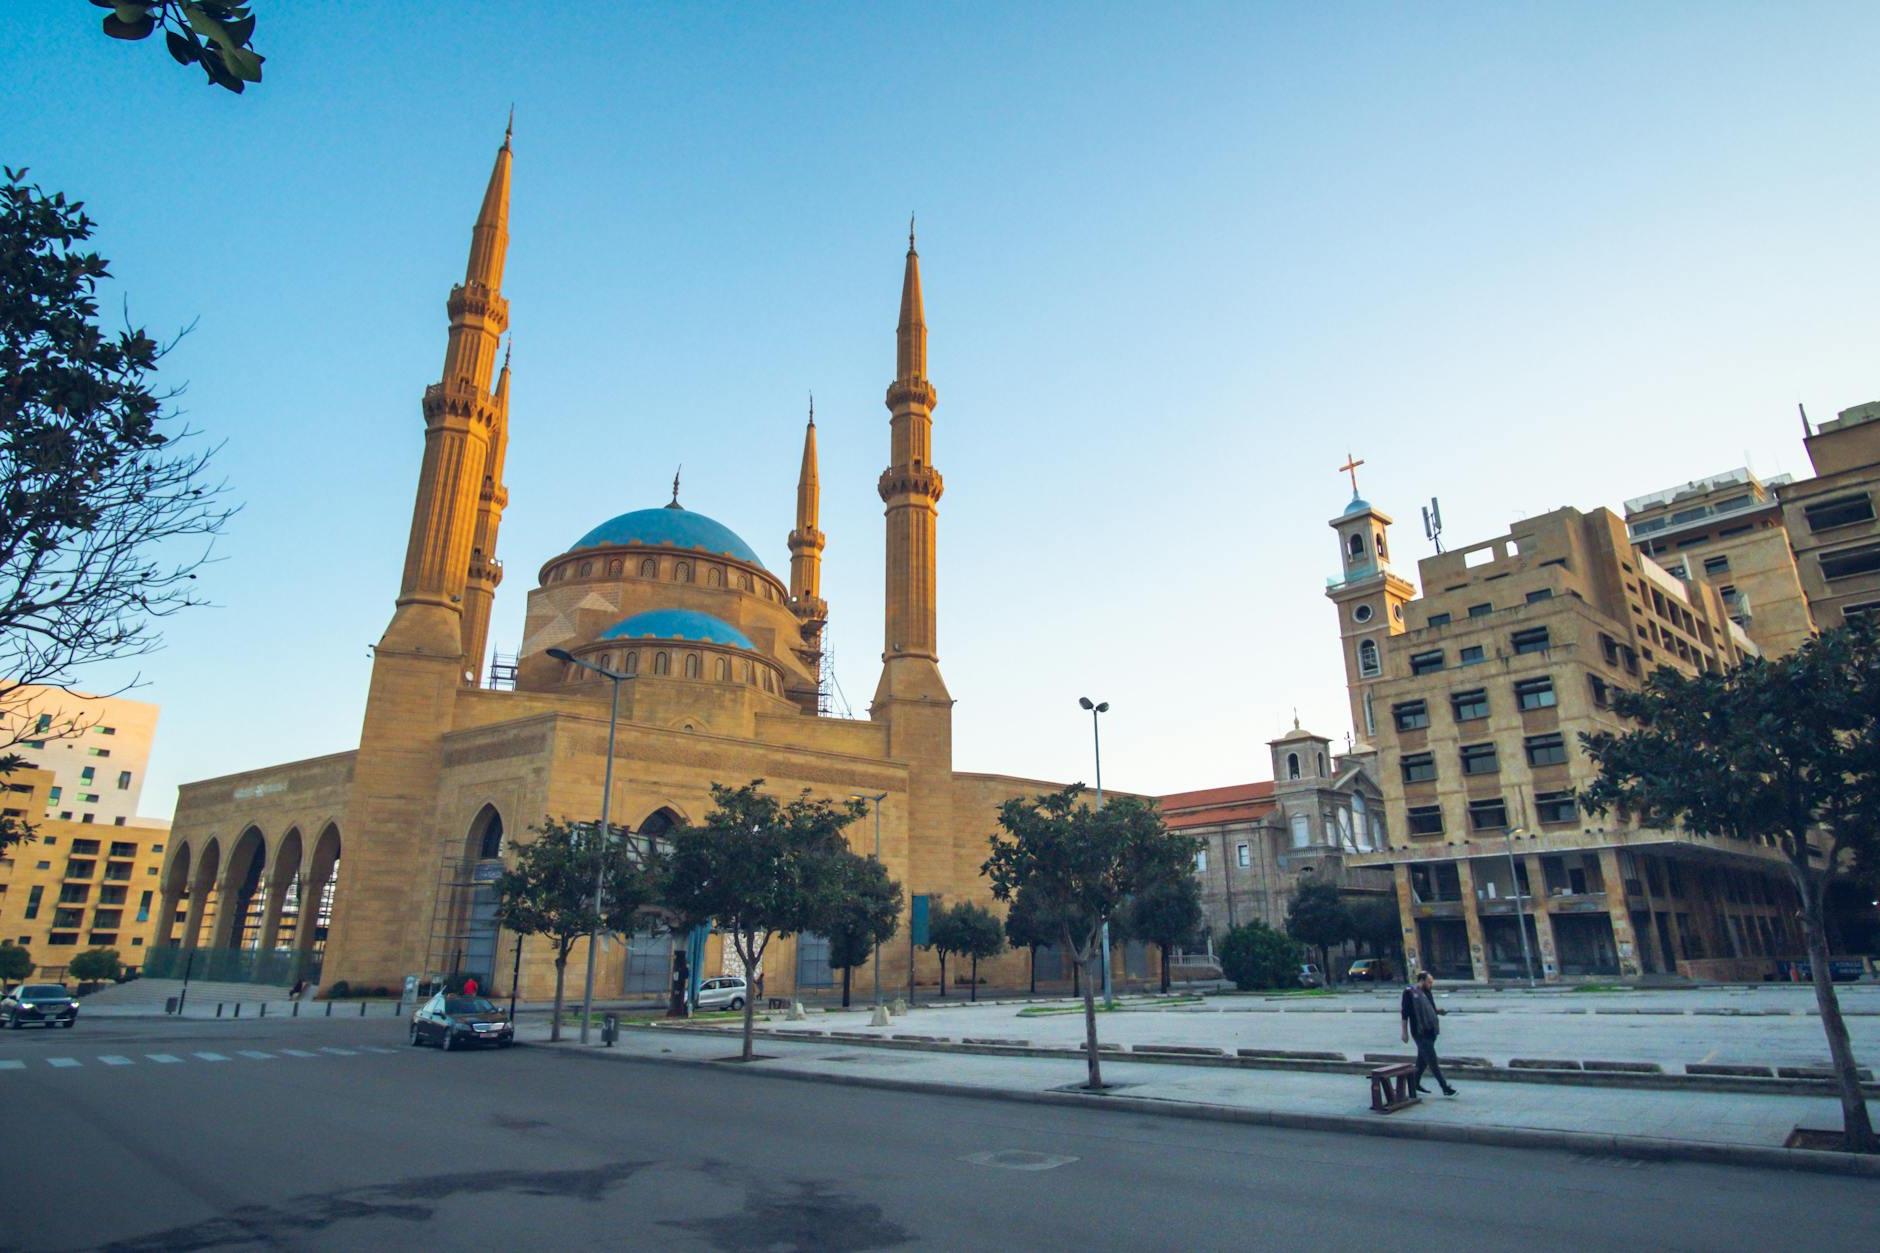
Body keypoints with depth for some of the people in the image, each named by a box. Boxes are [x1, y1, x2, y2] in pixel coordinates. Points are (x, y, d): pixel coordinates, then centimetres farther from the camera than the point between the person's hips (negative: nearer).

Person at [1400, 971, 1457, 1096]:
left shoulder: (1428, 992, 13)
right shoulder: (1410, 992, -11)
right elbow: (1405, 1013, -11)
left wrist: (1438, 1010, -2)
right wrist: (1405, 1032, -12)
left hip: (1430, 1031, 8)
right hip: (1420, 1032, -8)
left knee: (1423, 1059, 15)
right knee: (1432, 1060, -7)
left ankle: (1415, 1083, 26)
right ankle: (1445, 1087, -6)